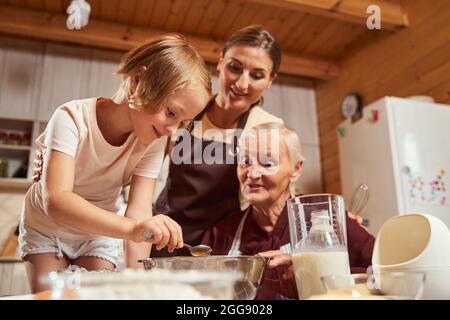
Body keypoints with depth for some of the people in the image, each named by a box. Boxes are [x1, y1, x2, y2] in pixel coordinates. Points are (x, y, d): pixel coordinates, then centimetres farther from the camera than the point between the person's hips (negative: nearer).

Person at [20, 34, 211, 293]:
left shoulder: (153, 142, -23)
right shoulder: (73, 118, -32)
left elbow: (139, 210, -26)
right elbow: (55, 200, -45)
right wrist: (132, 228, -59)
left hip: (100, 233, 2)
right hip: (46, 227, -2)